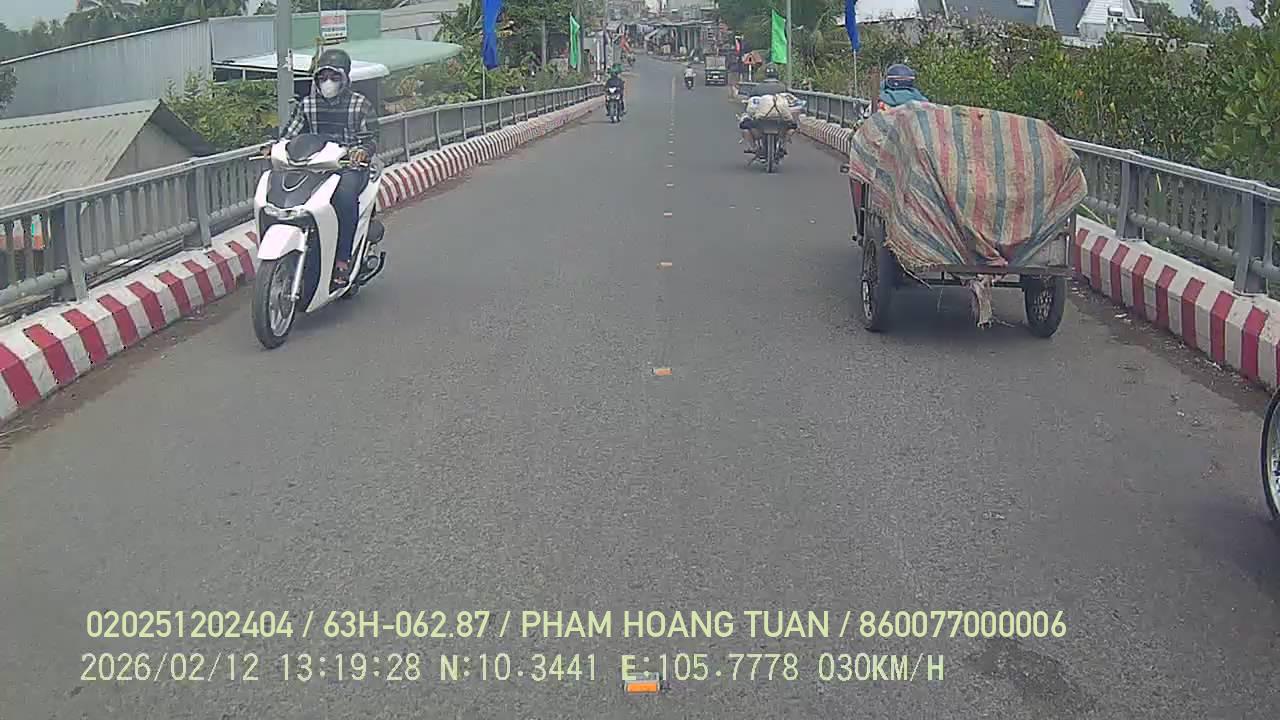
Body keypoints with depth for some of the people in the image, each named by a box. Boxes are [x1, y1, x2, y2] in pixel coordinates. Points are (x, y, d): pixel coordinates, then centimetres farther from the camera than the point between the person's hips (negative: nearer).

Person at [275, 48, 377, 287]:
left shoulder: (360, 104, 6)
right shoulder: (306, 105, 15)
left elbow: (370, 139, 0)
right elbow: (290, 134, 11)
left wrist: (363, 150, -23)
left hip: (349, 165, -3)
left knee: (345, 194, -36)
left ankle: (342, 260, -30)